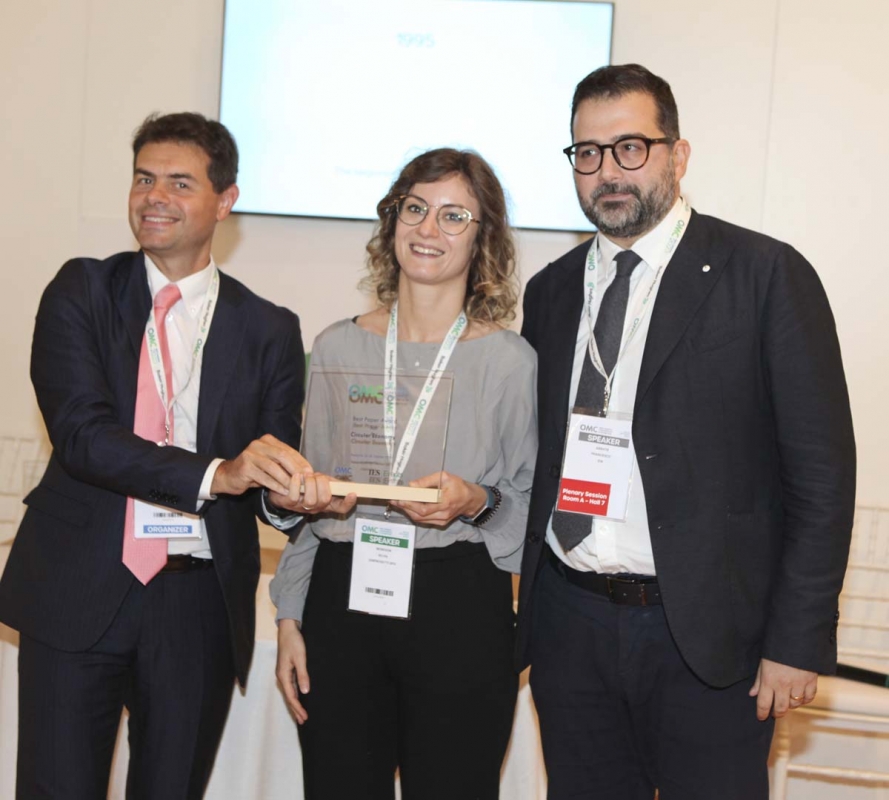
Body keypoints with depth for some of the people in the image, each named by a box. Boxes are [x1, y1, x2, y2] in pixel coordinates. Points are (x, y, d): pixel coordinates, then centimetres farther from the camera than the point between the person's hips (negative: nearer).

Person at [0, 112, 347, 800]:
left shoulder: (269, 330, 4)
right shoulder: (83, 292, 0)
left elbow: (275, 470, 2)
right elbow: (81, 432, -14)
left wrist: (290, 492, -23)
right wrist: (215, 475, -27)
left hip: (201, 606, 1)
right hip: (80, 590, -1)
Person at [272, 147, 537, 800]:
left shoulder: (511, 360, -2)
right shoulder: (338, 347, 6)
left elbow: (533, 499, 4)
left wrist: (476, 502, -17)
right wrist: (290, 620, 8)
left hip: (461, 609, -2)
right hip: (340, 600, 2)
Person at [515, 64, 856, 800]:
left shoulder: (767, 275, -6)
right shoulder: (550, 291, 10)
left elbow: (821, 469, -8)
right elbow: (540, 457, 11)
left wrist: (799, 642, -11)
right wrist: (523, 612, 5)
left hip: (706, 634, -4)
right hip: (568, 625, 4)